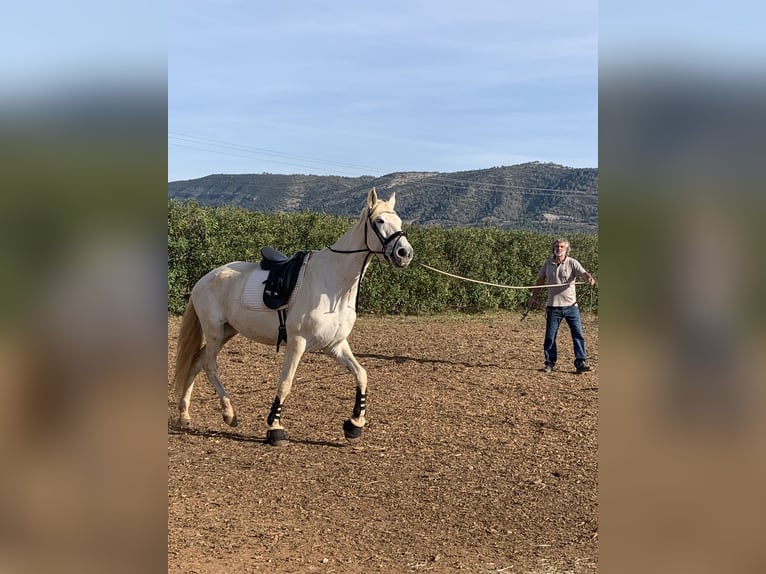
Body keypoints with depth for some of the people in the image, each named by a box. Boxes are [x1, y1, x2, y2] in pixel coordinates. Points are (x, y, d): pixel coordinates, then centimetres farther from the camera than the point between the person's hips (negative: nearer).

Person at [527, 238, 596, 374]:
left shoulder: (572, 263, -4)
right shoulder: (547, 263, 4)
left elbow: (583, 273, -21)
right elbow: (540, 280, 15)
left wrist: (589, 278, -44)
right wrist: (534, 297, 18)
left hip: (571, 305, -2)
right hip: (553, 306, 2)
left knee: (578, 334, -2)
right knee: (550, 336, 5)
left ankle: (581, 363, 5)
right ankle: (550, 363, 17)